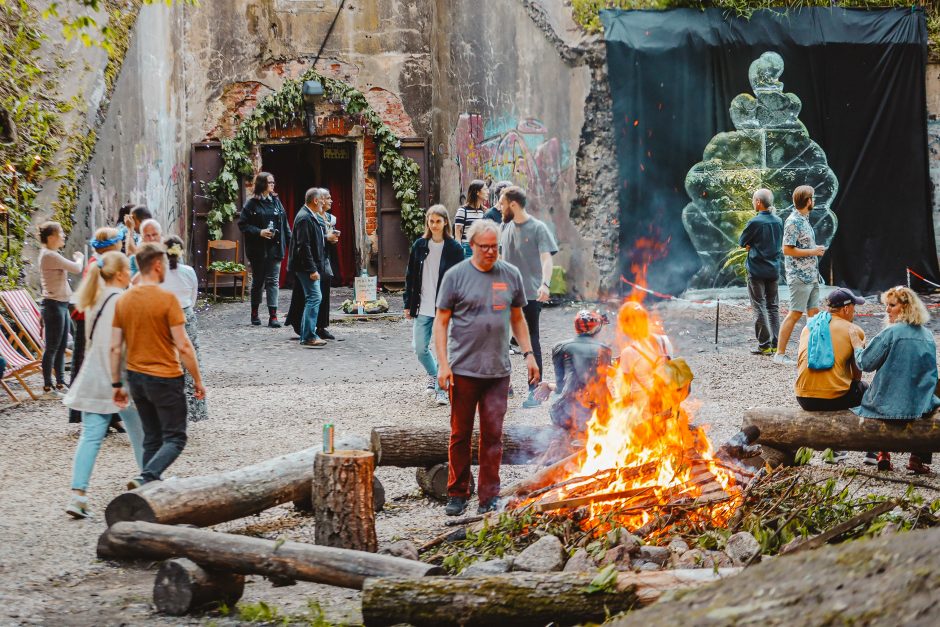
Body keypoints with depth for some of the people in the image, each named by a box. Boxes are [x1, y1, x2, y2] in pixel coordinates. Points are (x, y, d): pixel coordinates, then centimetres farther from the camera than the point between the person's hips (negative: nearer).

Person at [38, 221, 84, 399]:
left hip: (61, 304, 10)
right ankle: (48, 387, -2)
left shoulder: (51, 254, 15)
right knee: (52, 347, -6)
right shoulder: (50, 255, -17)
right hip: (53, 305, -10)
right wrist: (79, 257, 1)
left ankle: (60, 384, 20)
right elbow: (76, 268, -15)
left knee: (61, 346, 13)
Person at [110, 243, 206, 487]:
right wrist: (198, 380, -6)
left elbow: (115, 348, 3)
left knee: (152, 439, 17)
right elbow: (183, 346, -16)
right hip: (165, 378, -6)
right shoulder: (167, 299, -16)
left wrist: (117, 384, 10)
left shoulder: (123, 300, 2)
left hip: (136, 376, 6)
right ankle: (145, 479, -19)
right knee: (175, 439, 1)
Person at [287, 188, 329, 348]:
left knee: (312, 299, 14)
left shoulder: (309, 216, 15)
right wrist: (312, 269, -24)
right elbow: (304, 246, -22)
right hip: (306, 265, -11)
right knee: (314, 297, -13)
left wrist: (326, 238, 12)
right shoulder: (304, 218, -17)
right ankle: (309, 337, -15)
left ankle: (306, 335, 20)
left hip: (311, 266, 11)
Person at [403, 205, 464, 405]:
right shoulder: (419, 246, 4)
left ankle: (441, 389, 10)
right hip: (423, 308, 3)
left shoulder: (454, 249, -5)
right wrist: (408, 304, 7)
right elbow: (410, 276, 9)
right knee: (419, 347, 4)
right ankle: (433, 375, 31)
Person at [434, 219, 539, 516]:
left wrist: (529, 354, 10)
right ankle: (457, 494, 16)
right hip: (463, 369, -2)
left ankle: (489, 497, 10)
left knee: (493, 434, 2)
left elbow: (518, 318, 17)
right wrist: (443, 364, -8)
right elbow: (441, 321, 0)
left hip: (498, 370, 2)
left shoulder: (511, 275, 8)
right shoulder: (456, 276, -2)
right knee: (460, 433, 5)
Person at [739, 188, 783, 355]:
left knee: (759, 307, -1)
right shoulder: (778, 222, 4)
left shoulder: (754, 222, -15)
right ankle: (775, 345, 12)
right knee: (773, 306, 12)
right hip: (774, 270, 6)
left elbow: (741, 242, -5)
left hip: (757, 271, -6)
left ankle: (764, 345, -2)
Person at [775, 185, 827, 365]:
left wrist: (817, 250, 12)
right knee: (795, 314, -8)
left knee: (814, 312, 10)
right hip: (799, 276, -9)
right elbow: (787, 249, -21)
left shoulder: (805, 219, 14)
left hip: (811, 276, 9)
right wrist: (813, 251, -16)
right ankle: (780, 354, -4)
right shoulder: (793, 222, -15)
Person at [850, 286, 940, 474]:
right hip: (922, 405, 4)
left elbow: (866, 363, -9)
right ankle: (918, 459, 23)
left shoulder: (891, 333, -13)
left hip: (888, 404, -4)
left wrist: (858, 347, 10)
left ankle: (883, 455, 18)